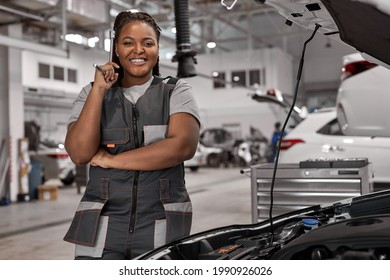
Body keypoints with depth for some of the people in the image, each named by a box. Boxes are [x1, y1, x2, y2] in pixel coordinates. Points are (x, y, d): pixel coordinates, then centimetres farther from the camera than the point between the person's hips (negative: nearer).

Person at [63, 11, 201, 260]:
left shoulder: (177, 92, 5)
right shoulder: (91, 94, 9)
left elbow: (184, 146, -12)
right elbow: (80, 153, -5)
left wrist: (112, 160, -9)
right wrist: (98, 90, -10)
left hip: (162, 225, 0)